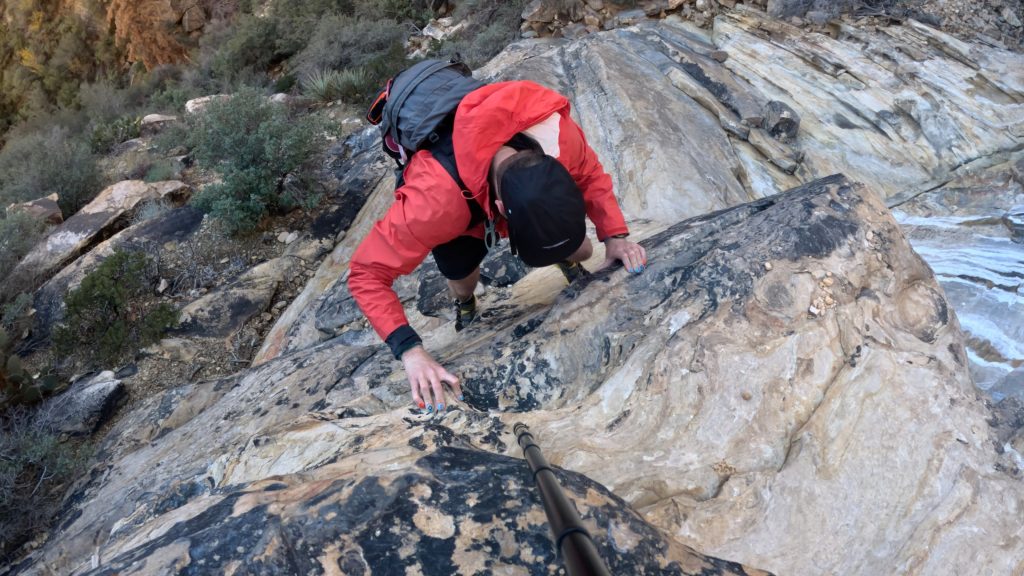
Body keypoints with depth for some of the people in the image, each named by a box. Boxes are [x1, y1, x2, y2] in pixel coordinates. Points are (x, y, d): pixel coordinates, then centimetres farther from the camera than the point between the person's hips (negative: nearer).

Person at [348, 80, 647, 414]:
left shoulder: (560, 134, -41)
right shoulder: (436, 199, -50)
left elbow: (590, 176, -17)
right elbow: (368, 273, -41)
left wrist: (614, 236, -31)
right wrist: (410, 351, -51)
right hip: (458, 202, -2)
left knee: (580, 250, 7)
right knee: (464, 283, 2)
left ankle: (568, 263, 46)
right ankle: (466, 307, 41)